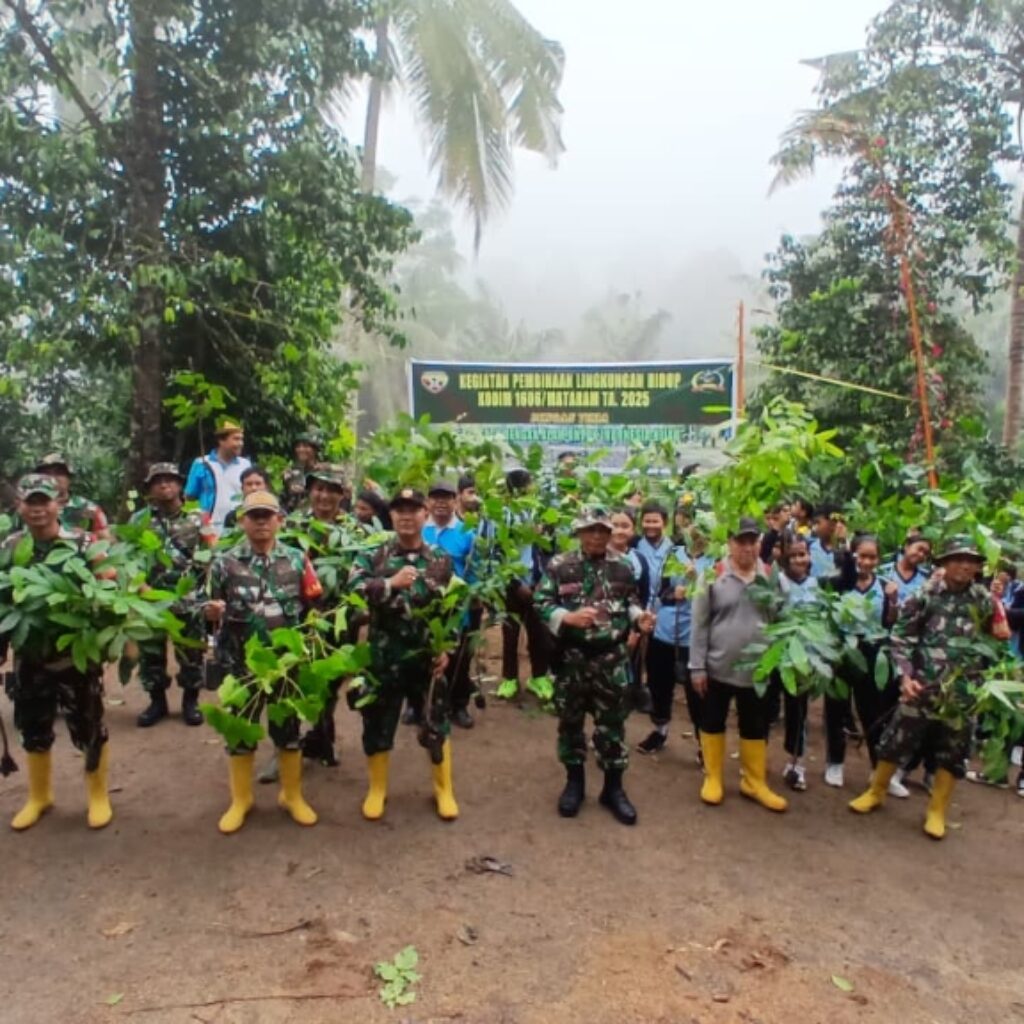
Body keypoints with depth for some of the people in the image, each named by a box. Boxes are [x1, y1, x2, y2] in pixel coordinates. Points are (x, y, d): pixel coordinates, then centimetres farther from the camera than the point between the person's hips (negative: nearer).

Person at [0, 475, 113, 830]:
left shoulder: (83, 545, -9)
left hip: (77, 657, -4)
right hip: (29, 659, 4)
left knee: (89, 730, 7)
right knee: (33, 732, 17)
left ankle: (98, 796, 25)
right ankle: (39, 796, 37)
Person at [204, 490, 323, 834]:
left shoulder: (297, 560, 1)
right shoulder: (224, 563, -2)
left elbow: (313, 607, 6)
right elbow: (210, 613, 3)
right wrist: (211, 613, -19)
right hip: (241, 663, 0)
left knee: (287, 729, 13)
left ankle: (292, 795, 30)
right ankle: (240, 800, 29)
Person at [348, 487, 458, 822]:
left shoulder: (441, 561, 2)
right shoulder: (372, 555, -2)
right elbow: (353, 589, -19)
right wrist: (392, 583, -26)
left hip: (426, 658, 1)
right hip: (383, 658, 0)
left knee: (436, 724, 8)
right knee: (377, 725, 11)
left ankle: (444, 790, 27)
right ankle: (377, 790, 31)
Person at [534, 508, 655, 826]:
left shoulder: (622, 567, 2)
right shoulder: (559, 566, -6)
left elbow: (631, 602, 11)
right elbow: (541, 604, -7)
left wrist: (640, 618, -9)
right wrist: (568, 617, -22)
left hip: (612, 658, 1)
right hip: (571, 657, -1)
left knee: (612, 723, 9)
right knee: (570, 721, 13)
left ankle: (613, 788, 24)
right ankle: (574, 782, 31)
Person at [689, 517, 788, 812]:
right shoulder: (713, 576, -8)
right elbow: (699, 624, -6)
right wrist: (697, 666, -8)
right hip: (718, 668, -2)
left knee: (755, 727, 14)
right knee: (713, 722, 11)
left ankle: (754, 782, 30)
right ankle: (712, 778, 28)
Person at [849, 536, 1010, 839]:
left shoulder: (984, 600, 4)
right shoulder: (925, 596, -5)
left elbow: (997, 640, 18)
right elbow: (900, 637, -4)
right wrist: (906, 675, -12)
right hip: (923, 686, -2)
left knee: (953, 751, 10)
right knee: (897, 739, 4)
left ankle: (937, 810, 27)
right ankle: (876, 792, 25)